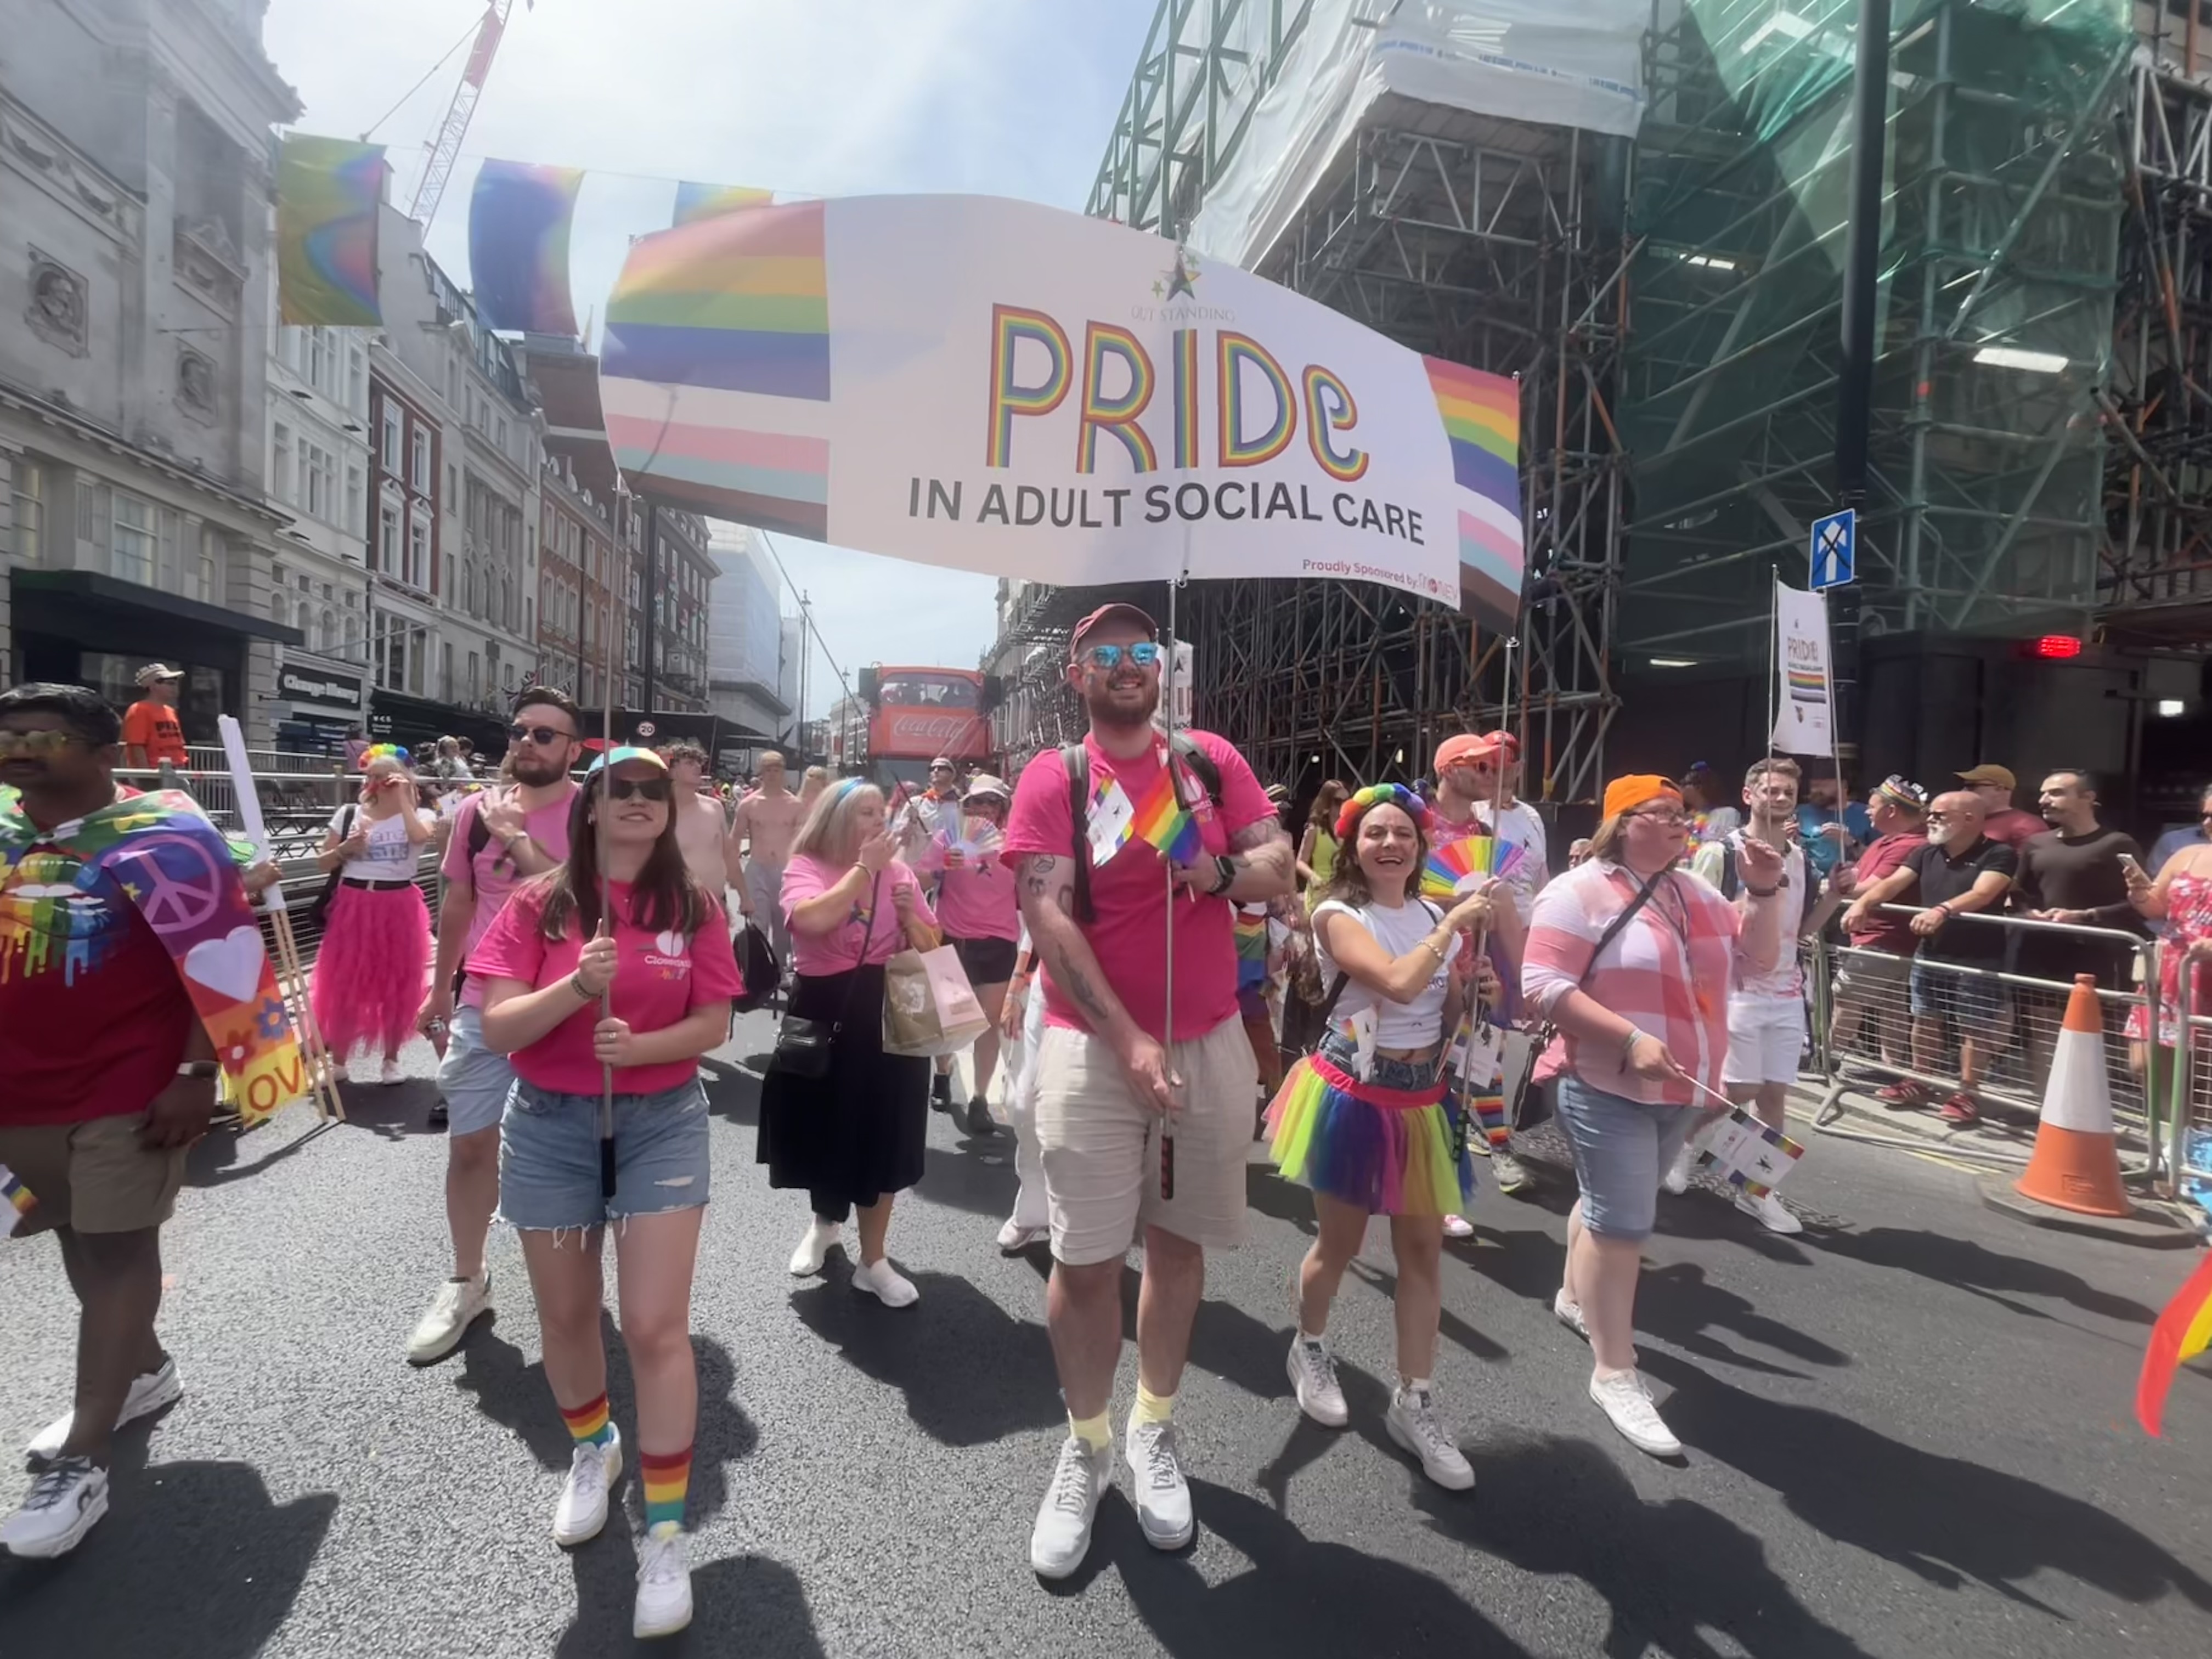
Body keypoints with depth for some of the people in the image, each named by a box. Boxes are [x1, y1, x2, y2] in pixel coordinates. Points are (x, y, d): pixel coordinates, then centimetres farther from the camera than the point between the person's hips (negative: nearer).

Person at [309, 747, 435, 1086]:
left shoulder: (420, 815, -1)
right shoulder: (349, 813, 4)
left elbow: (420, 836, -26)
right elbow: (322, 863, 7)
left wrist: (404, 798, -18)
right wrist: (346, 848, -11)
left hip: (398, 909, -2)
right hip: (353, 907, 2)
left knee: (397, 987, 8)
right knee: (344, 985, 6)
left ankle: (391, 1059, 23)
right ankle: (338, 1061, 20)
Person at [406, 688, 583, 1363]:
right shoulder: (477, 811, 3)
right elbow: (458, 903, 13)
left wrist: (518, 837, -22)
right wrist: (440, 990, 17)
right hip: (481, 1005, 4)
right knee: (470, 1145, 10)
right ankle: (466, 1282, 28)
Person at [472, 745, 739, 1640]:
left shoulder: (693, 906, -5)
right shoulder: (538, 905, -5)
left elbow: (714, 1023, -5)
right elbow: (495, 1027, -11)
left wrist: (640, 1045, -23)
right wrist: (577, 986, -27)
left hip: (662, 1124, -1)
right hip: (548, 1127, 2)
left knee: (655, 1328, -4)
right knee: (566, 1316, 17)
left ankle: (667, 1533, 11)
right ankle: (593, 1449, 47)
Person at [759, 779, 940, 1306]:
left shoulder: (897, 871, 2)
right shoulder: (805, 868, -7)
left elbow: (932, 950, 6)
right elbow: (814, 918, -30)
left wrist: (909, 913, -13)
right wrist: (863, 868, -22)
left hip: (889, 1016, 2)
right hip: (823, 1014, -1)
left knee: (881, 1136, 6)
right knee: (822, 1127, 15)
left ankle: (873, 1261, 21)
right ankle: (824, 1223, 45)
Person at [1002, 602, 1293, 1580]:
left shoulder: (1212, 760, 5)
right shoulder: (1052, 779, -4)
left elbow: (1279, 866, 4)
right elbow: (1048, 918, -12)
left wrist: (1221, 871, -19)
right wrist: (1127, 1039, -19)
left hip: (1210, 1043, 3)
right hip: (1093, 1048, -2)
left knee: (1179, 1241, 14)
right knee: (1084, 1259, 2)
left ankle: (1155, 1431, 34)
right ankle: (1085, 1446, 25)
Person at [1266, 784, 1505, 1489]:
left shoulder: (1436, 915, 3)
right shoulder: (1339, 915, -15)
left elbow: (1456, 1011, 5)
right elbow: (1400, 983, -31)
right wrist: (1455, 923, -22)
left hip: (1422, 1097, 5)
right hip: (1356, 1096, -5)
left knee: (1424, 1249, 8)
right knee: (1340, 1242, 12)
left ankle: (1414, 1400, 22)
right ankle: (1309, 1351, 39)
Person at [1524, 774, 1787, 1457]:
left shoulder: (1697, 893, 10)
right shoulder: (1581, 892, -13)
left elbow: (1756, 960, 12)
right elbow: (1544, 985, -20)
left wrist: (1765, 892, -3)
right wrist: (1631, 1038, -27)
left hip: (1680, 1090, 7)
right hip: (1607, 1089, -7)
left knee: (1611, 1205, 22)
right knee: (1621, 1222, -6)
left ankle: (1576, 1297, 45)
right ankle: (1615, 1375, 6)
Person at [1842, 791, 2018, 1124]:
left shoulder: (1999, 855, -10)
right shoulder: (1926, 853, 8)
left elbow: (1982, 894, -27)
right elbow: (1892, 883, -2)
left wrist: (1943, 910, -44)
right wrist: (1862, 902, -22)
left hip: (1978, 958, -6)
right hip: (1929, 953, 6)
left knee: (1974, 1028, 1)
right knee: (1924, 1020, 14)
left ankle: (1967, 1094, 10)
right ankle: (1918, 1083, 27)